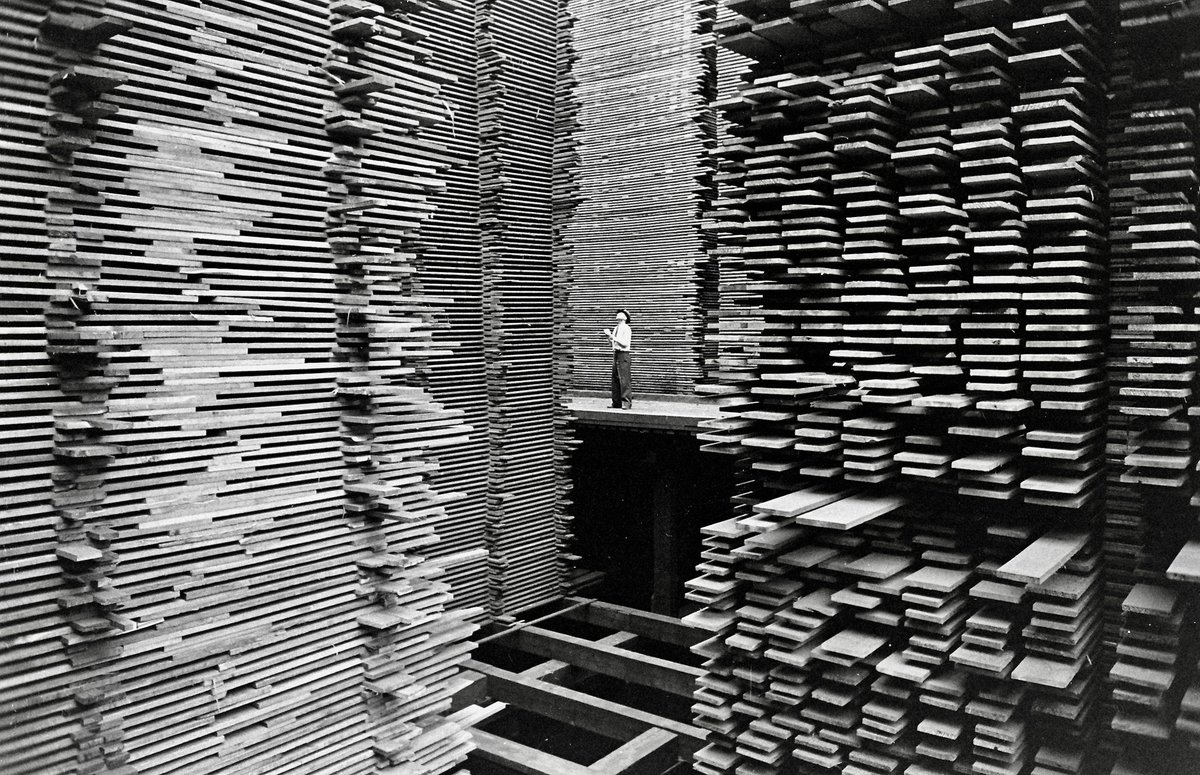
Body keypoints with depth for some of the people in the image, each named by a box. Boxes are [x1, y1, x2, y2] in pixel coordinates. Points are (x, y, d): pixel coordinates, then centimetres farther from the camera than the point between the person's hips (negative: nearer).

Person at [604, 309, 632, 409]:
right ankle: (616, 403, 15)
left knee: (624, 379, -10)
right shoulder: (616, 328, 17)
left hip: (623, 354, -9)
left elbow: (625, 343, -16)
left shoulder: (626, 328, -8)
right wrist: (609, 335, 7)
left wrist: (614, 337, -18)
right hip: (616, 354, 9)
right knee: (615, 379, 9)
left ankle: (627, 402, -7)